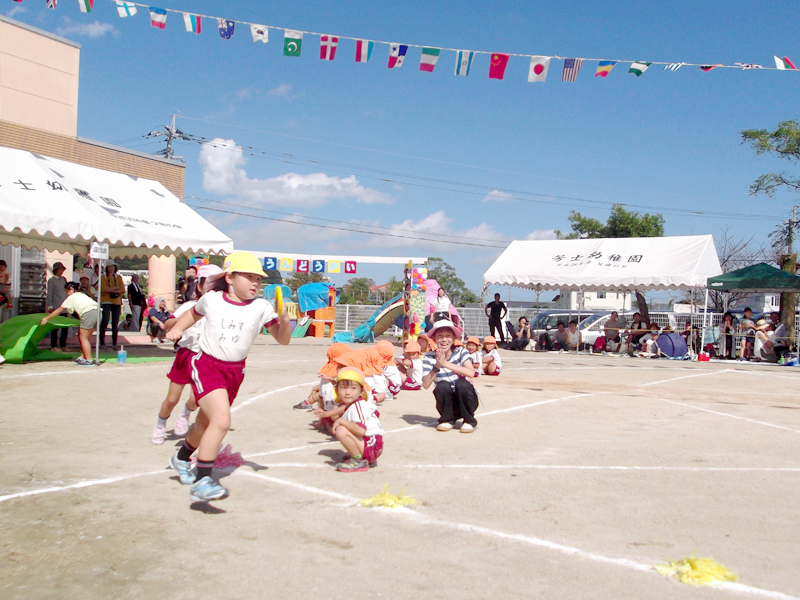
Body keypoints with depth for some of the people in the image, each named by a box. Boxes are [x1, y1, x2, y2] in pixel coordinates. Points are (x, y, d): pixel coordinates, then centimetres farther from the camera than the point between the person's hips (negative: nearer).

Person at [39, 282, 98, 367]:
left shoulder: (71, 298, 13)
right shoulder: (81, 295, 32)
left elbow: (58, 311, 19)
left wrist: (46, 318, 27)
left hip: (89, 313, -8)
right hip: (97, 312, 8)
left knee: (83, 337, -1)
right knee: (83, 337, 18)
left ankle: (89, 361, -4)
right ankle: (83, 357, 24)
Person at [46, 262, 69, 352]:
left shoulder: (64, 279, 15)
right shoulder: (51, 280, -1)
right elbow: (49, 294, -4)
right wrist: (50, 306, -10)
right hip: (56, 308, -5)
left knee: (65, 327, 5)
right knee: (55, 327, -2)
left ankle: (63, 345, 14)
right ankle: (54, 346, 4)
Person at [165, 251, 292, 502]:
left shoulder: (261, 307, -4)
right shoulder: (211, 299, -4)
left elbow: (283, 339, -8)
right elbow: (193, 313, 18)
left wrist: (284, 319, -25)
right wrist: (176, 329, 4)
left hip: (235, 371, 4)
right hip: (207, 365, -4)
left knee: (205, 423, 20)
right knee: (222, 419, -24)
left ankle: (182, 458, 50)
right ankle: (201, 480, -16)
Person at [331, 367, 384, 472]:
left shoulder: (356, 406, -19)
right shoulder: (362, 403, 11)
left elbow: (361, 430, -32)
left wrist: (341, 421, -22)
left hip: (371, 447, -11)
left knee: (341, 431, -26)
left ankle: (359, 461, -9)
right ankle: (370, 459, 21)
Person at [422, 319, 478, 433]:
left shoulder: (461, 352, -9)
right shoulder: (429, 358, -8)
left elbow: (471, 372, -28)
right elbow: (426, 385, -19)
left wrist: (445, 363, -34)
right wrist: (437, 366, -33)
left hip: (465, 401, 0)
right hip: (447, 404, 0)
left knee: (461, 383, -29)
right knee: (442, 385, -28)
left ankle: (469, 420, -5)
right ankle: (448, 419, -1)